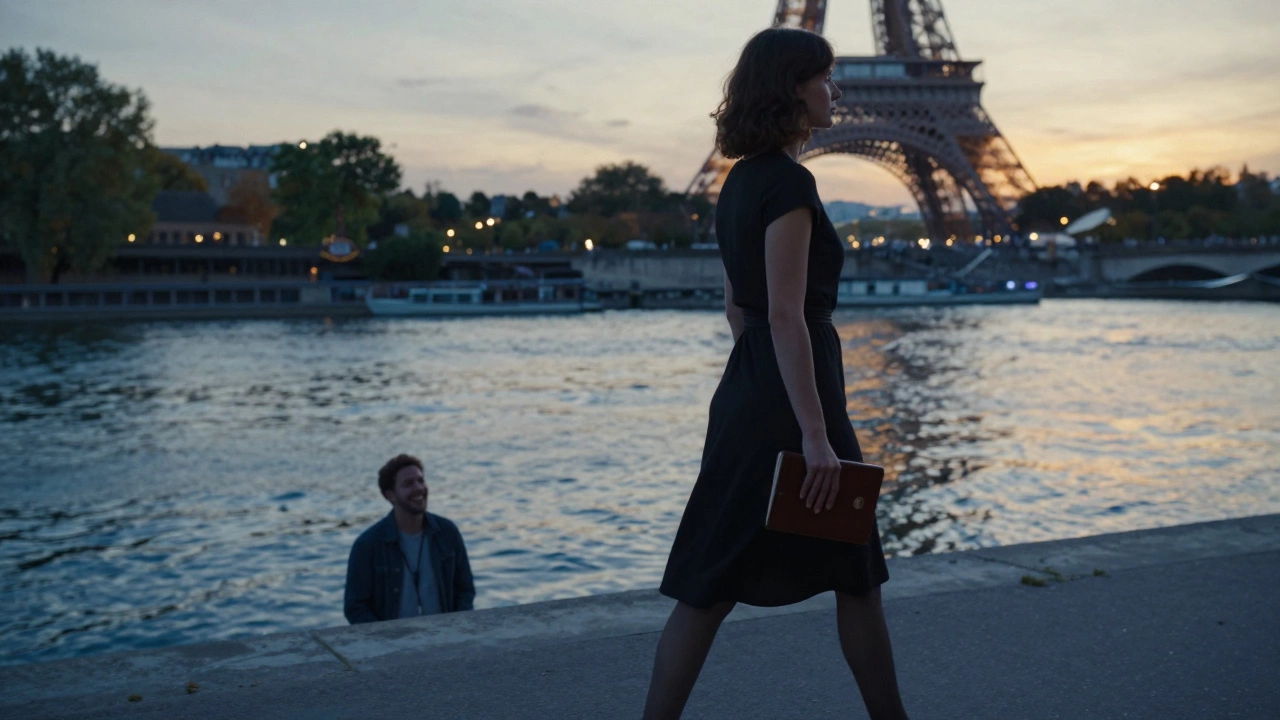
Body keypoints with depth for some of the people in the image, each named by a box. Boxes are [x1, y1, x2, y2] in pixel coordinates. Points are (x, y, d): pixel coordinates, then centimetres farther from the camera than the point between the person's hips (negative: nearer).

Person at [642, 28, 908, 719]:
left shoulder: (740, 181, 14)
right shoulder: (789, 182, -15)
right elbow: (786, 315, -22)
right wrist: (816, 435, -23)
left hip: (747, 388, 9)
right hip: (788, 397, -9)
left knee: (711, 587, 8)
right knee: (856, 576, 8)